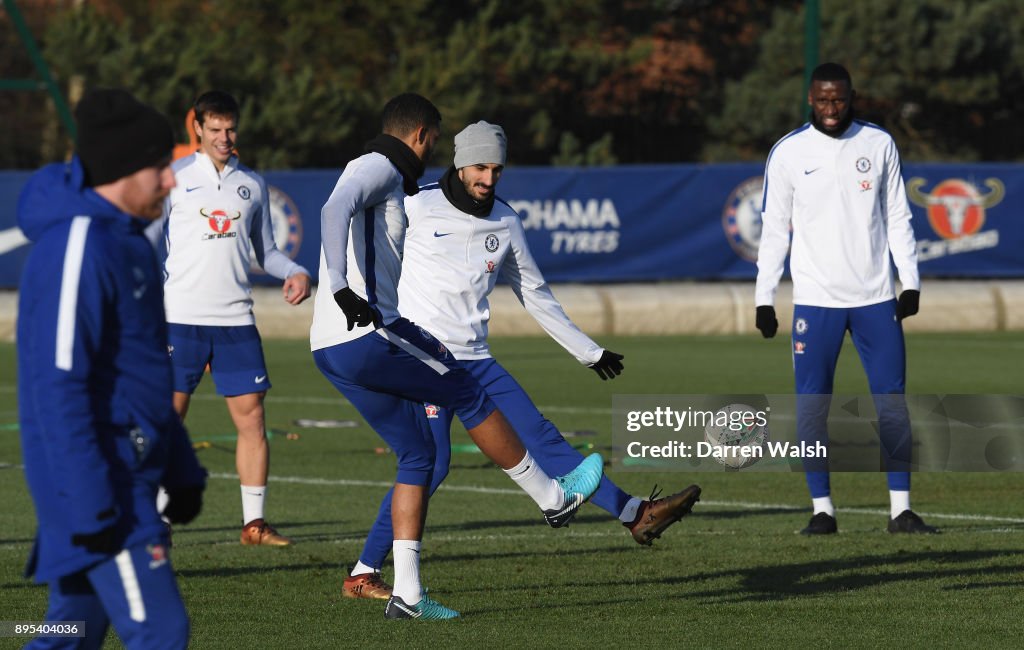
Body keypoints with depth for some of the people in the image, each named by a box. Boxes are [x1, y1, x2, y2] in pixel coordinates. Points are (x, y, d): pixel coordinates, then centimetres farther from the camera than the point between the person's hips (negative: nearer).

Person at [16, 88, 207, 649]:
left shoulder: (128, 243, 16)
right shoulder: (77, 249, -17)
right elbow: (58, 384, -21)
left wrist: (181, 471, 23)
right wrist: (91, 507, -23)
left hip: (129, 474, 10)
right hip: (94, 478, -10)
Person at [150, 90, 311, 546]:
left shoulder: (251, 184, 13)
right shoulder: (174, 178, 3)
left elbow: (265, 251, 21)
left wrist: (294, 272, 1)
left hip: (236, 318, 3)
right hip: (180, 316, -3)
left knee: (251, 417, -2)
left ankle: (253, 523, 5)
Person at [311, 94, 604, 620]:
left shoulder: (379, 177, 25)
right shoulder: (378, 168, -6)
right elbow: (335, 211, -28)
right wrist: (342, 289, -40)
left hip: (331, 351, 10)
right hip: (367, 336, -10)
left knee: (417, 453, 12)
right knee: (470, 397, 6)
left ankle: (406, 593, 7)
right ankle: (554, 498, 20)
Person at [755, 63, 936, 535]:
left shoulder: (879, 144, 6)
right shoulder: (787, 153, 1)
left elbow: (897, 217, 10)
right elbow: (774, 229, 3)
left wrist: (911, 282, 2)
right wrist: (764, 300, -1)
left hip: (876, 299, 1)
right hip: (815, 300, -1)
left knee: (892, 401, 0)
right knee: (812, 405, -3)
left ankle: (901, 509, 5)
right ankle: (822, 509, 4)